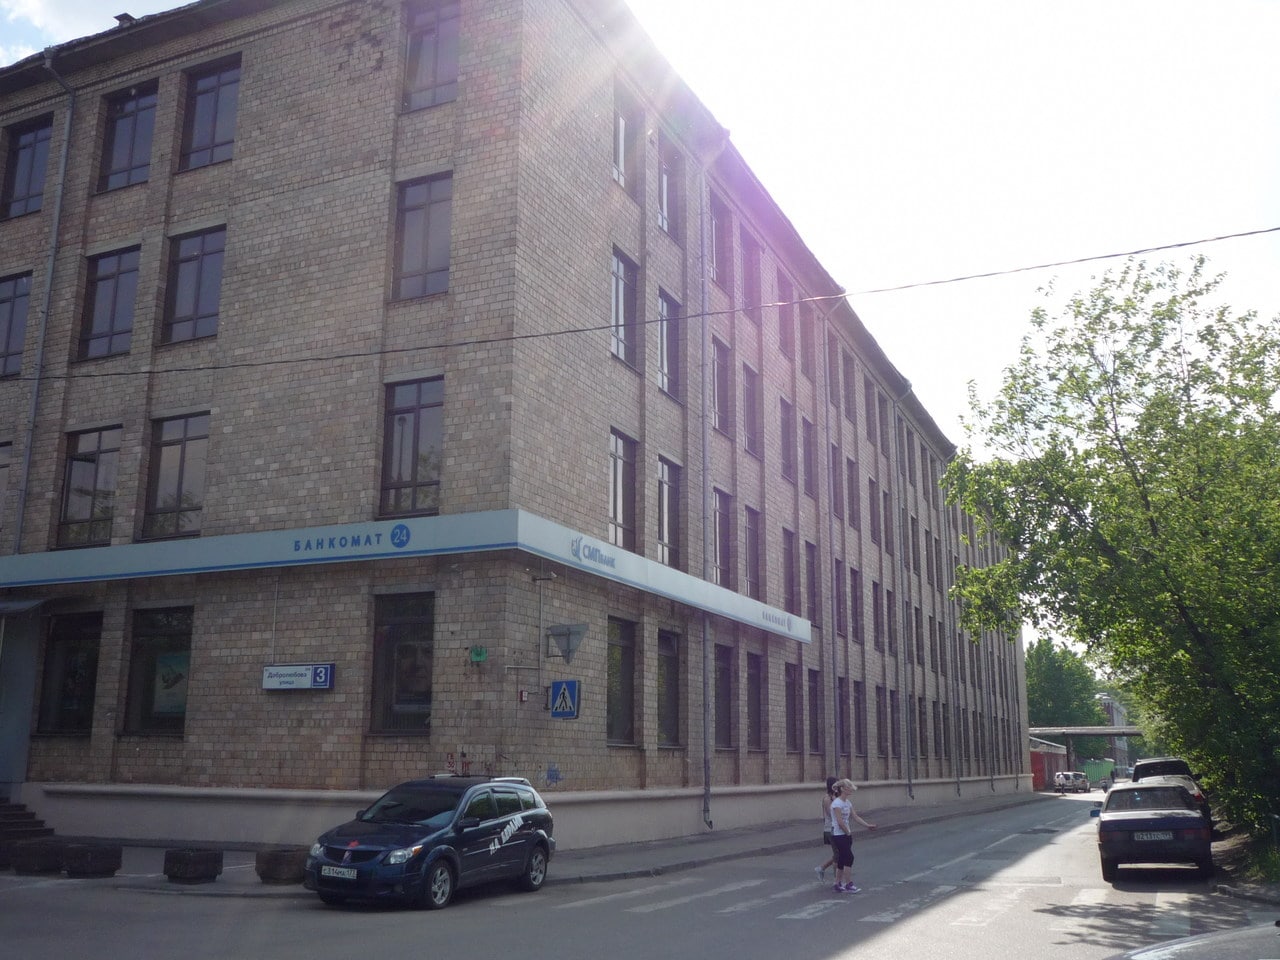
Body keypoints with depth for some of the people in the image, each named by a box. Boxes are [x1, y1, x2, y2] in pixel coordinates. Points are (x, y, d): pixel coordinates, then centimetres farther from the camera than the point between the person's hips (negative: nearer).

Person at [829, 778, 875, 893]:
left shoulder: (848, 802, 11)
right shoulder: (837, 803, -17)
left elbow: (855, 817, 13)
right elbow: (840, 821, -19)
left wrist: (867, 825, 6)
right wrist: (848, 832, -10)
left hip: (846, 834, 9)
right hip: (838, 835, -9)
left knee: (842, 860, 10)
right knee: (849, 857, -10)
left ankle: (838, 884, 16)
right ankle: (848, 884, -2)